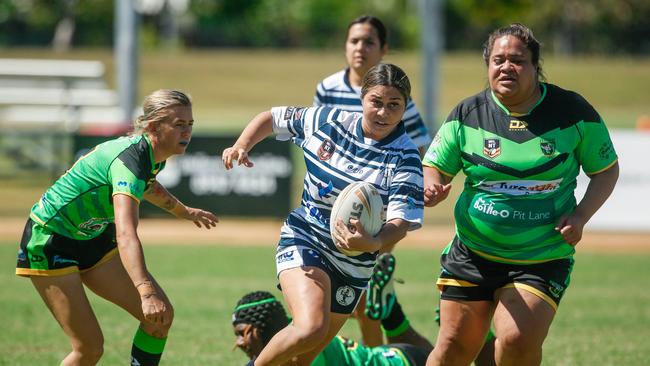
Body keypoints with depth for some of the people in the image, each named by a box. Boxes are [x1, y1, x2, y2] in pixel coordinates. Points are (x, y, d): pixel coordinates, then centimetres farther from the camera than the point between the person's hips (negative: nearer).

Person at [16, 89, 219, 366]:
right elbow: (125, 234, -47)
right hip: (49, 241, -9)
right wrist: (146, 291, -59)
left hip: (92, 238, 9)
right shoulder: (130, 159, -32)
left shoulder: (153, 156, -4)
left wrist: (184, 211, 41)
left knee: (160, 317, -3)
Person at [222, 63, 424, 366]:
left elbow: (400, 223, -24)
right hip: (304, 242, -2)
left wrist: (373, 243, -44)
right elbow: (273, 118, 10)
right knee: (311, 329, -28)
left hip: (354, 264, 2)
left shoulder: (405, 159, -14)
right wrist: (241, 146, -7)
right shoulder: (326, 121, -7)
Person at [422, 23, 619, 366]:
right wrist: (433, 187, -21)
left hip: (544, 258, -2)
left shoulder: (572, 111, -5)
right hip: (473, 255, 2)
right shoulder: (467, 114, -2)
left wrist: (580, 216, -11)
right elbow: (435, 166, 4)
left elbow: (606, 170, 5)